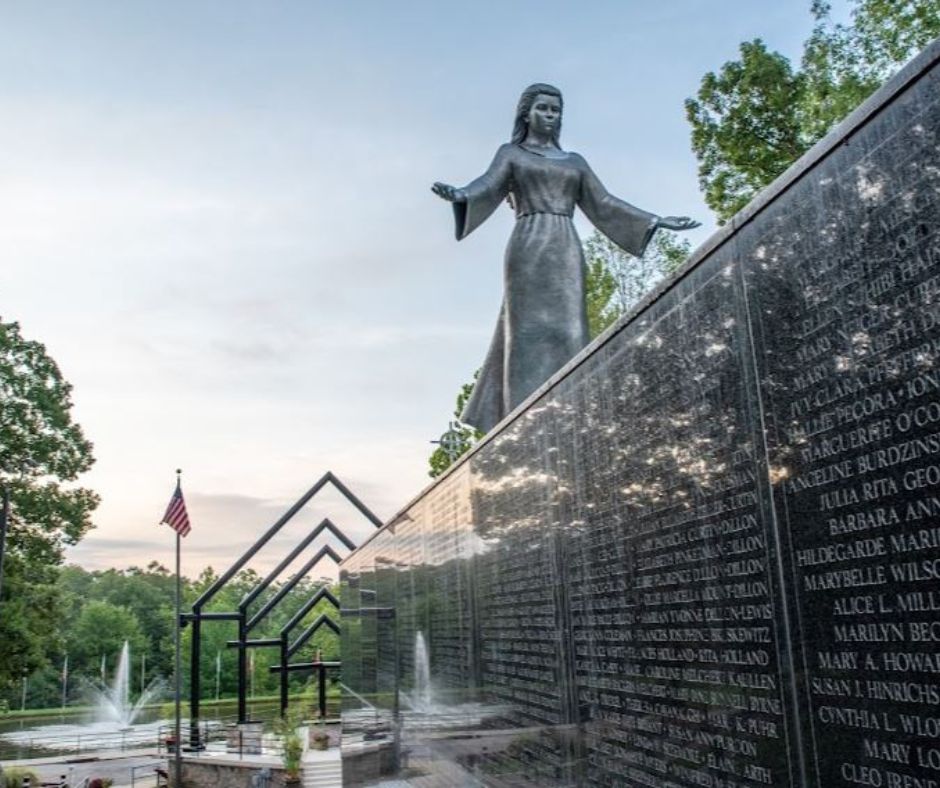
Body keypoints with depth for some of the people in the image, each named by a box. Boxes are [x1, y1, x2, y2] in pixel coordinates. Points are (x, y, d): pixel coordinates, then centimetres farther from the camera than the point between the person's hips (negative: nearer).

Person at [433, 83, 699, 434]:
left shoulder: (574, 162, 25)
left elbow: (604, 204, 20)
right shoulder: (511, 153, 15)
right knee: (529, 332, -13)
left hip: (567, 252, 4)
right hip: (528, 249, -3)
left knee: (567, 332, -8)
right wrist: (458, 195, -27)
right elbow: (488, 186, -3)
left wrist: (657, 220, 15)